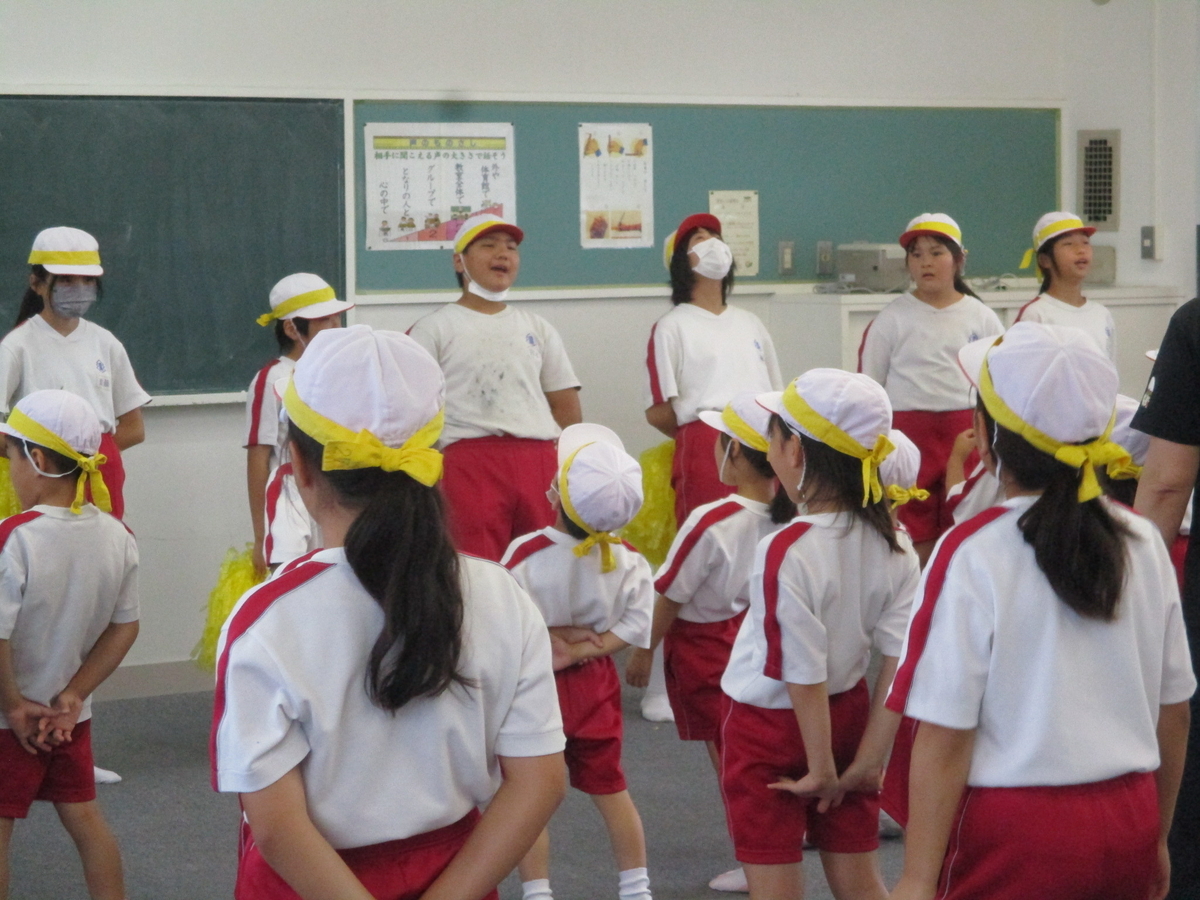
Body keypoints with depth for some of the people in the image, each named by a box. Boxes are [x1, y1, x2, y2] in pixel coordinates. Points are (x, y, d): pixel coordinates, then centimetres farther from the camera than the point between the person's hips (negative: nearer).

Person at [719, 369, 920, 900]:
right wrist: (868, 759, -6)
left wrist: (822, 770, -12)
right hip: (848, 713, 6)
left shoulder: (785, 552, -28)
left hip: (768, 728, -5)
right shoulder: (895, 546, -10)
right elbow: (899, 664, -10)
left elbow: (806, 679, -23)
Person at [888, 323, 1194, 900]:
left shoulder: (972, 556, -14)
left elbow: (944, 741, -14)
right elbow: (1173, 713, 9)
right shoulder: (1144, 544, 0)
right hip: (1127, 825, 5)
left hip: (1012, 835, -5)